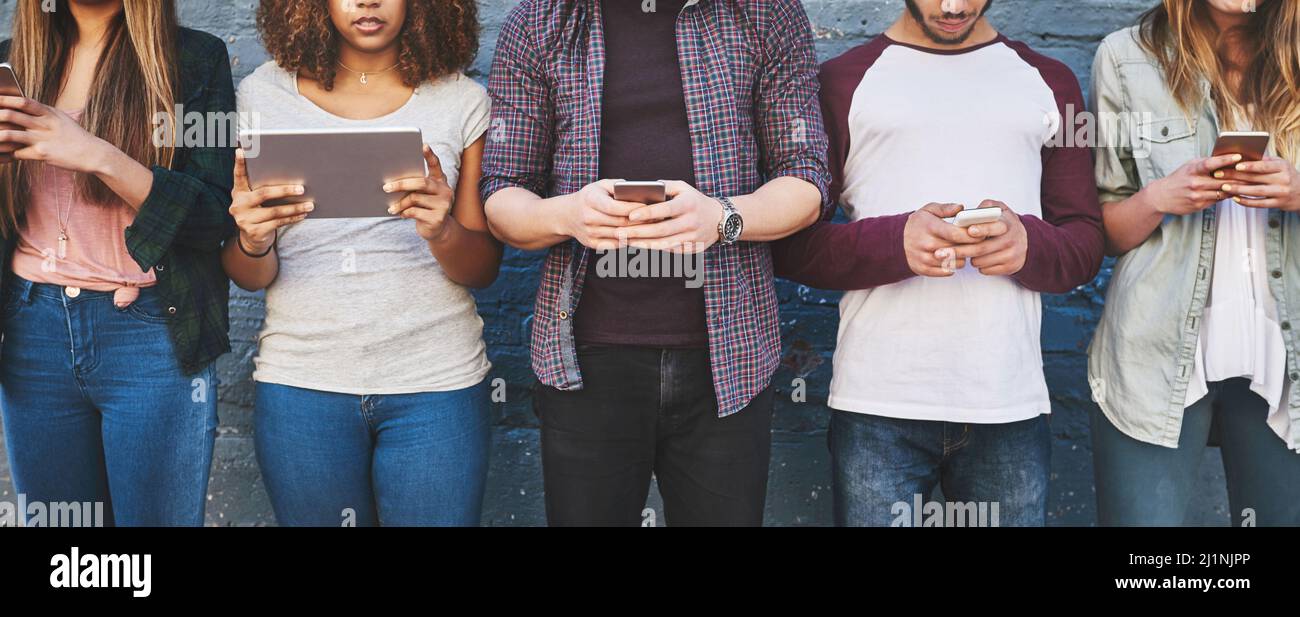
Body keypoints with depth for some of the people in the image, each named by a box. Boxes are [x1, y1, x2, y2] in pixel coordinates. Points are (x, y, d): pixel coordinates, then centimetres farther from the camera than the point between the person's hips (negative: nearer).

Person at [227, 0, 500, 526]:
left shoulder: (462, 101, 1)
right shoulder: (263, 95, 3)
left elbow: (483, 270, 1)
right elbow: (248, 278, 5)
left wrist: (442, 232, -20)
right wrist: (252, 241, -18)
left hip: (436, 383, 0)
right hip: (302, 380, 1)